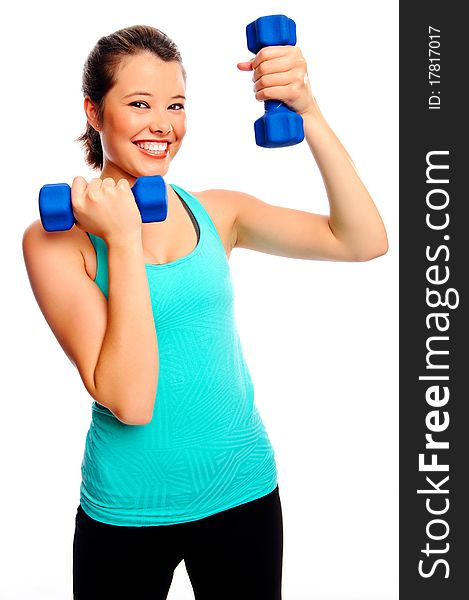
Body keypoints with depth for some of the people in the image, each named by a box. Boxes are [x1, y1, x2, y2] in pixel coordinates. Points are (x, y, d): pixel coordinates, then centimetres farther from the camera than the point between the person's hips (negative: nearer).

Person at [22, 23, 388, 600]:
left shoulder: (216, 212, -1)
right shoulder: (55, 238, -11)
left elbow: (362, 242, -13)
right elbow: (128, 400, -21)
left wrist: (307, 114, -21)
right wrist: (123, 239, -22)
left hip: (243, 490, 3)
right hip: (126, 511, -2)